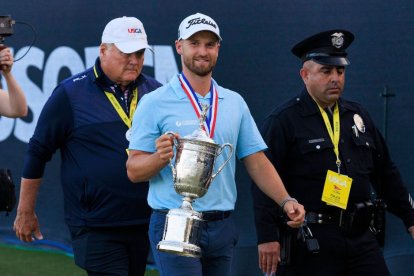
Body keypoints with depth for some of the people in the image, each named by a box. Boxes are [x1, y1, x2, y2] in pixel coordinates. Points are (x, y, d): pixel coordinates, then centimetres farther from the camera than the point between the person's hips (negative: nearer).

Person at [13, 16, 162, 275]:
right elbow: (38, 152, 2)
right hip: (96, 228, -4)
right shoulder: (70, 94, -3)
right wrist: (25, 212, 4)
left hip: (145, 223, 4)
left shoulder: (156, 92, 8)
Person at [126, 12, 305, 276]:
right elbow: (134, 170, -4)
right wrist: (159, 157, -25)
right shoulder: (155, 103, -2)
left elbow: (256, 161, 11)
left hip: (222, 226, 5)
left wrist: (286, 201, -4)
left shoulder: (235, 103, 12)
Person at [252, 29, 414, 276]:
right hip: (309, 242, -5)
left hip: (361, 237, 5)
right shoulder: (283, 121, -3)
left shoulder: (358, 116, 16)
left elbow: (386, 173, 23)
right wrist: (267, 237, -16)